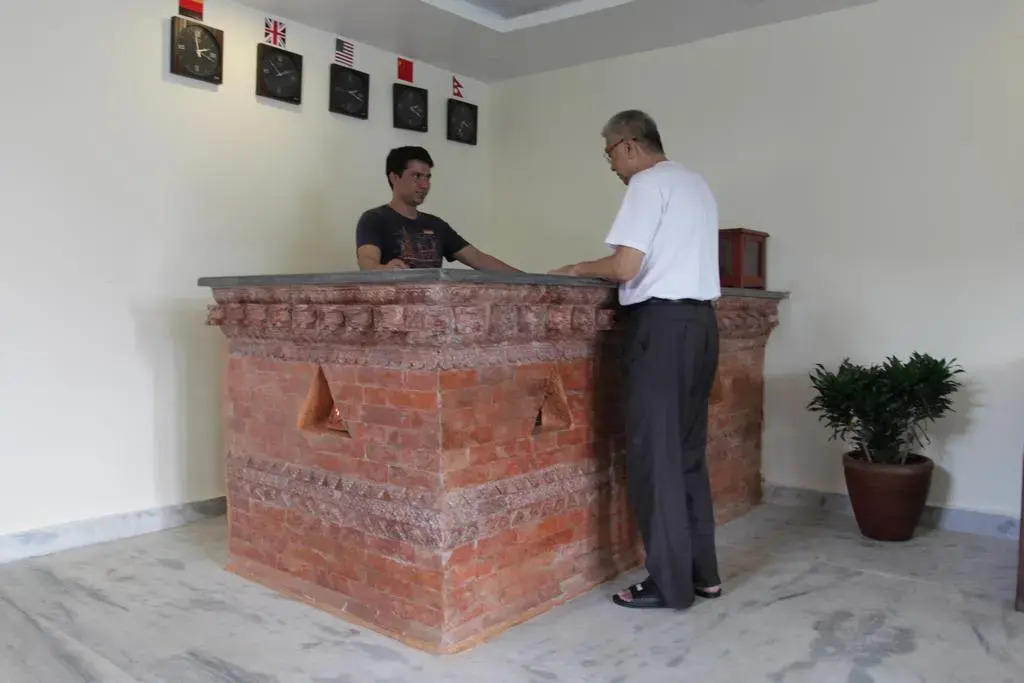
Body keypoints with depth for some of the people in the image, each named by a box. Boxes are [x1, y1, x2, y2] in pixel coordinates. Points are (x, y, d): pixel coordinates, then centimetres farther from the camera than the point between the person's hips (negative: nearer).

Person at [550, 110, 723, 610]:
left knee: (654, 454, -2)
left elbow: (624, 268, -15)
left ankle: (670, 582, 5)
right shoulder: (696, 184, 20)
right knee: (688, 451, 13)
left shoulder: (648, 183, -7)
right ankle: (701, 572, 20)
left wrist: (579, 269, 2)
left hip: (662, 323, -9)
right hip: (699, 320, 9)